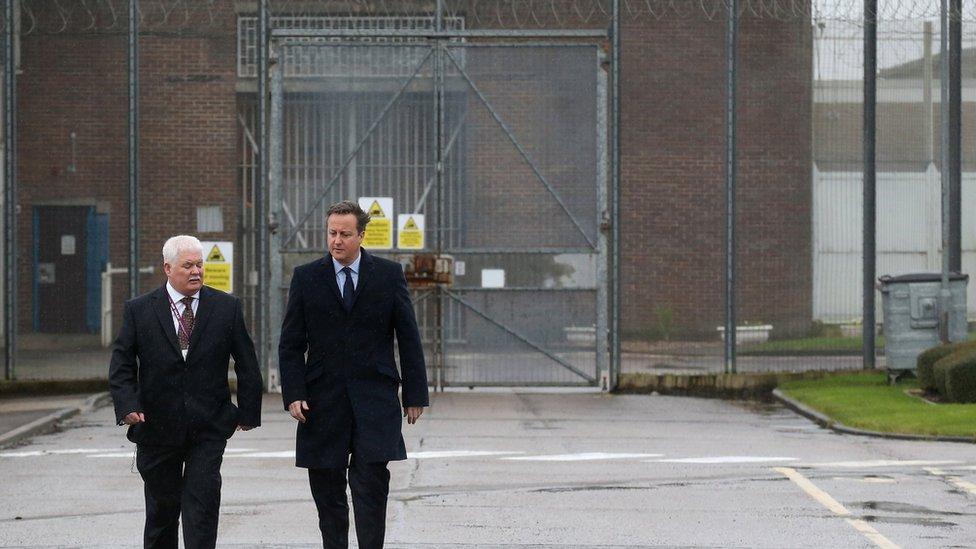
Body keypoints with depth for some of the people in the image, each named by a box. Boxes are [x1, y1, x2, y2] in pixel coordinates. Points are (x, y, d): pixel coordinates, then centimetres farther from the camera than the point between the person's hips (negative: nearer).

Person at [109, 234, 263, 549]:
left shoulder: (227, 307, 2)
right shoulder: (139, 310, 0)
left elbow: (247, 364, 7)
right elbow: (121, 364, 0)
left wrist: (248, 412, 5)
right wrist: (128, 405, -15)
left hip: (208, 428, -1)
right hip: (157, 426, 1)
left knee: (202, 502, -10)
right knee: (162, 507, 11)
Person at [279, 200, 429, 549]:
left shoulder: (389, 275, 4)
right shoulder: (306, 278, 4)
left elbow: (409, 339, 6)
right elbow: (291, 344, 4)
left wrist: (415, 395, 2)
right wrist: (293, 395, -7)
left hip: (375, 401, -1)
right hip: (324, 400, 1)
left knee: (371, 486, -10)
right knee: (327, 491, 6)